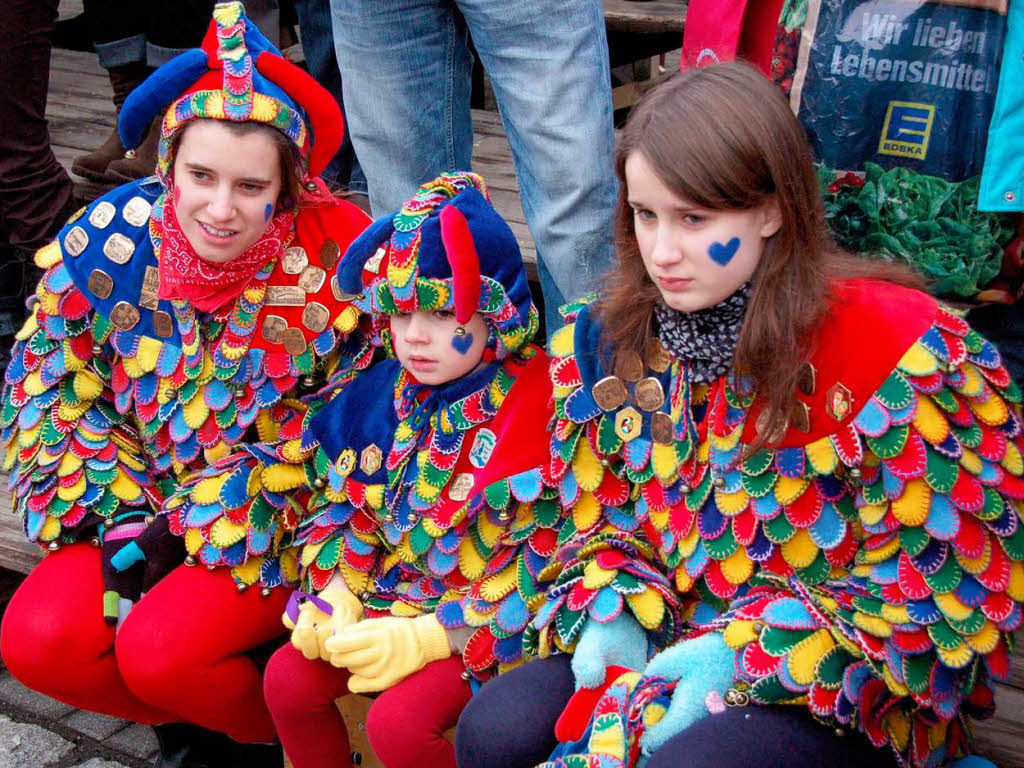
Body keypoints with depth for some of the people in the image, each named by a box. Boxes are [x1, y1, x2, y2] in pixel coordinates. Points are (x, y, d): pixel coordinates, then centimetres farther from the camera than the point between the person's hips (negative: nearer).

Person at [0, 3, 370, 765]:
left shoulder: (338, 257, -20)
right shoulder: (110, 238, -10)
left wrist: (199, 530, -15)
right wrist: (124, 517, -11)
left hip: (277, 526, -4)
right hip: (142, 500, 4)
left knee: (161, 650, -25)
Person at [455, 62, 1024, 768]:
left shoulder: (897, 346, -19)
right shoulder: (616, 338, -1)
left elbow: (947, 585, -16)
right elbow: (597, 510, 12)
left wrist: (746, 657, -22)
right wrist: (610, 615, -9)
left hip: (855, 690, -5)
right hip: (674, 642, 5)